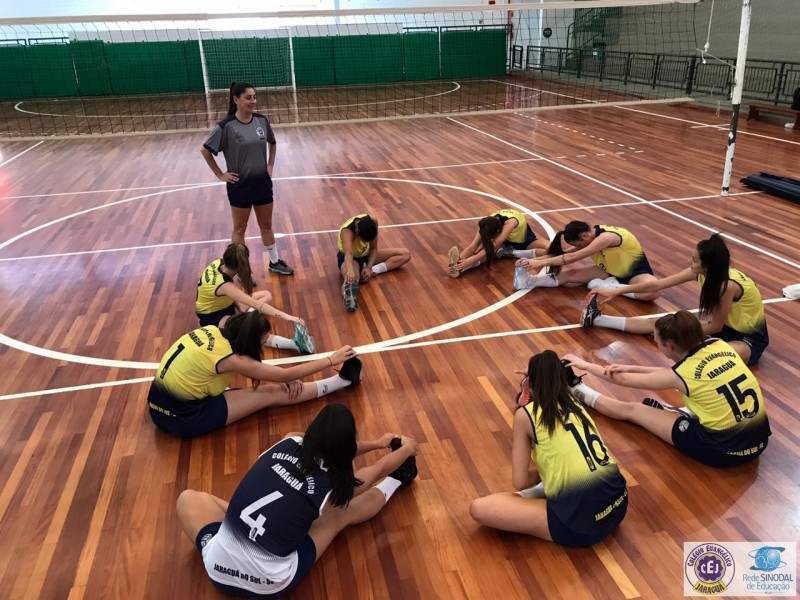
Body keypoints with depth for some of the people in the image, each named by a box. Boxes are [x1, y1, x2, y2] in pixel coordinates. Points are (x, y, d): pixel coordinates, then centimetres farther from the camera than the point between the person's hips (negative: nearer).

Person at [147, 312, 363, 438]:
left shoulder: (213, 331, -2)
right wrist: (331, 359, -8)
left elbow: (251, 365, 11)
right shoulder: (230, 359, -21)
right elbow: (287, 375, -15)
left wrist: (283, 380, 0)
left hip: (161, 402, 8)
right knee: (271, 394, -6)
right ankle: (342, 381, 1)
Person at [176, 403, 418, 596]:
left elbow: (326, 447, 20)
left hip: (218, 567, 2)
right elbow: (379, 468, 13)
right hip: (270, 584, -2)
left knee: (189, 498, 27)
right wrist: (407, 448, 33)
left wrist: (376, 443, 33)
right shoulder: (333, 485, -8)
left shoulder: (287, 444, -3)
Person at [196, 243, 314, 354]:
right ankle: (295, 343, -51)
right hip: (212, 316, -9)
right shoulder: (224, 285, -37)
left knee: (266, 295, 0)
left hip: (225, 304, 9)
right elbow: (257, 305, -41)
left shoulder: (220, 263, -17)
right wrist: (286, 316, -44)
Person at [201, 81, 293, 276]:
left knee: (266, 225, 17)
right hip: (240, 185, -4)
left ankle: (275, 262, 32)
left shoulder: (262, 120, -3)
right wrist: (220, 174, -8)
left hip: (262, 182, 4)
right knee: (239, 229, 9)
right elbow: (205, 150, -8)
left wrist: (270, 165, 9)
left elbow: (272, 143, 17)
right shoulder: (227, 126, -16)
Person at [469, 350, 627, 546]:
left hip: (580, 520, -7)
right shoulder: (575, 404, 16)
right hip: (617, 503, 7)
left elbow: (520, 482, -2)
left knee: (478, 508, -8)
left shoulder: (525, 414, -2)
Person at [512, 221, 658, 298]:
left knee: (652, 292, -41)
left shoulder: (606, 237, -34)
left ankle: (612, 287, -27)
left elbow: (573, 257, -37)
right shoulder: (591, 236, -9)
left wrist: (540, 263, -37)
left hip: (636, 270, -6)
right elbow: (568, 254, -9)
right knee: (570, 274, -15)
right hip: (611, 270, 6)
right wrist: (534, 260, -19)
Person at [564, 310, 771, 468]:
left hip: (723, 449, -6)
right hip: (759, 438, 6)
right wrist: (632, 367, 16)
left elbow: (623, 379, -1)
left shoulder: (682, 374, -14)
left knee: (631, 409, 9)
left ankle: (582, 393, 29)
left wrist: (585, 365, 12)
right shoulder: (720, 345, 1)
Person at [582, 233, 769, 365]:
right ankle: (597, 319, 6)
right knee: (657, 324, 2)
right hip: (723, 325, 6)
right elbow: (656, 285, -7)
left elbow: (716, 327, -23)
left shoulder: (728, 286, -35)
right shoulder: (700, 272, -14)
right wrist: (617, 291, -4)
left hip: (750, 338, -6)